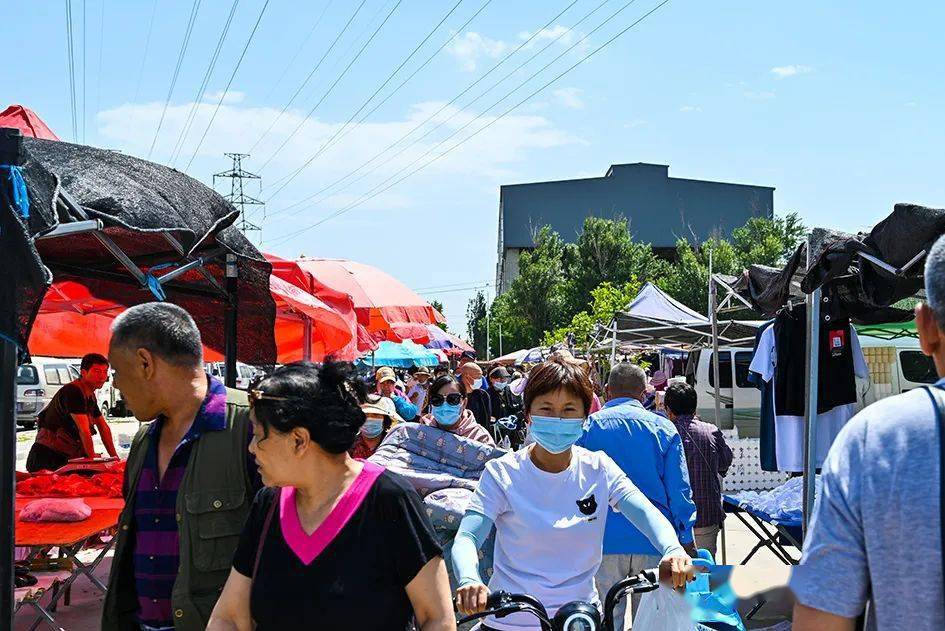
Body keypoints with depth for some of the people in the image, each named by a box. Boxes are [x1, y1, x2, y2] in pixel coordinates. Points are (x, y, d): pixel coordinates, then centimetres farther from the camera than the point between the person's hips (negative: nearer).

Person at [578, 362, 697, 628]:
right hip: (654, 541, 1)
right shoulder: (664, 428, 2)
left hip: (605, 540, 0)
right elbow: (680, 491, 2)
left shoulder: (588, 426, 1)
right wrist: (687, 540, 10)